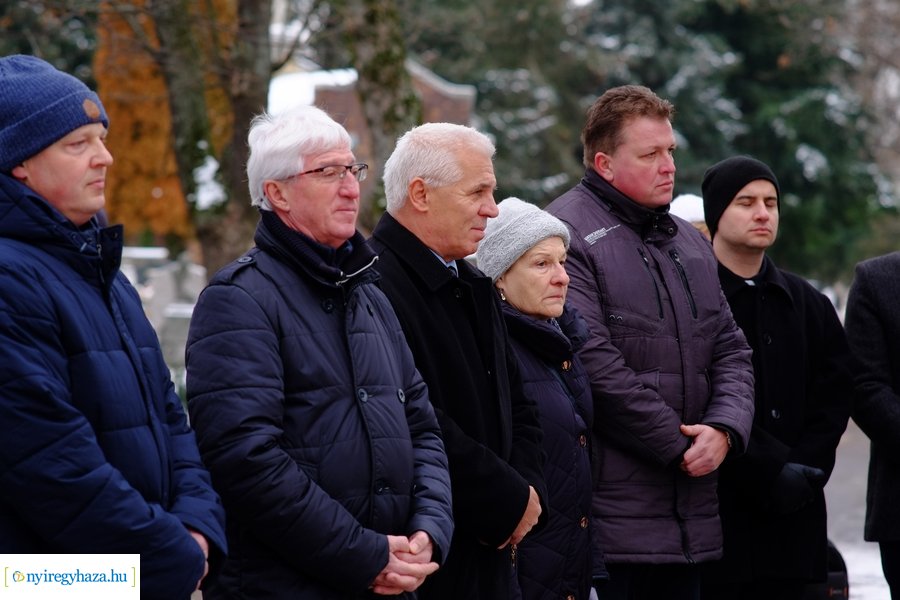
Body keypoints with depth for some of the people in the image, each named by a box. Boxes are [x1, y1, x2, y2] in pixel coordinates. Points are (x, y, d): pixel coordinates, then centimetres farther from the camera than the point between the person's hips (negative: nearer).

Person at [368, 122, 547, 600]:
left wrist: (528, 487, 3)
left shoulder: (471, 286, 16)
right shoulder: (376, 283, -17)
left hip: (489, 551, 9)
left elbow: (514, 403, 22)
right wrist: (512, 501, -14)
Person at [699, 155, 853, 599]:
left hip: (791, 520, 5)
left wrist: (804, 469, -5)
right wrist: (770, 469, -15)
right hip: (712, 510, -5)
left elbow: (834, 396, 11)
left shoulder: (808, 304, 17)